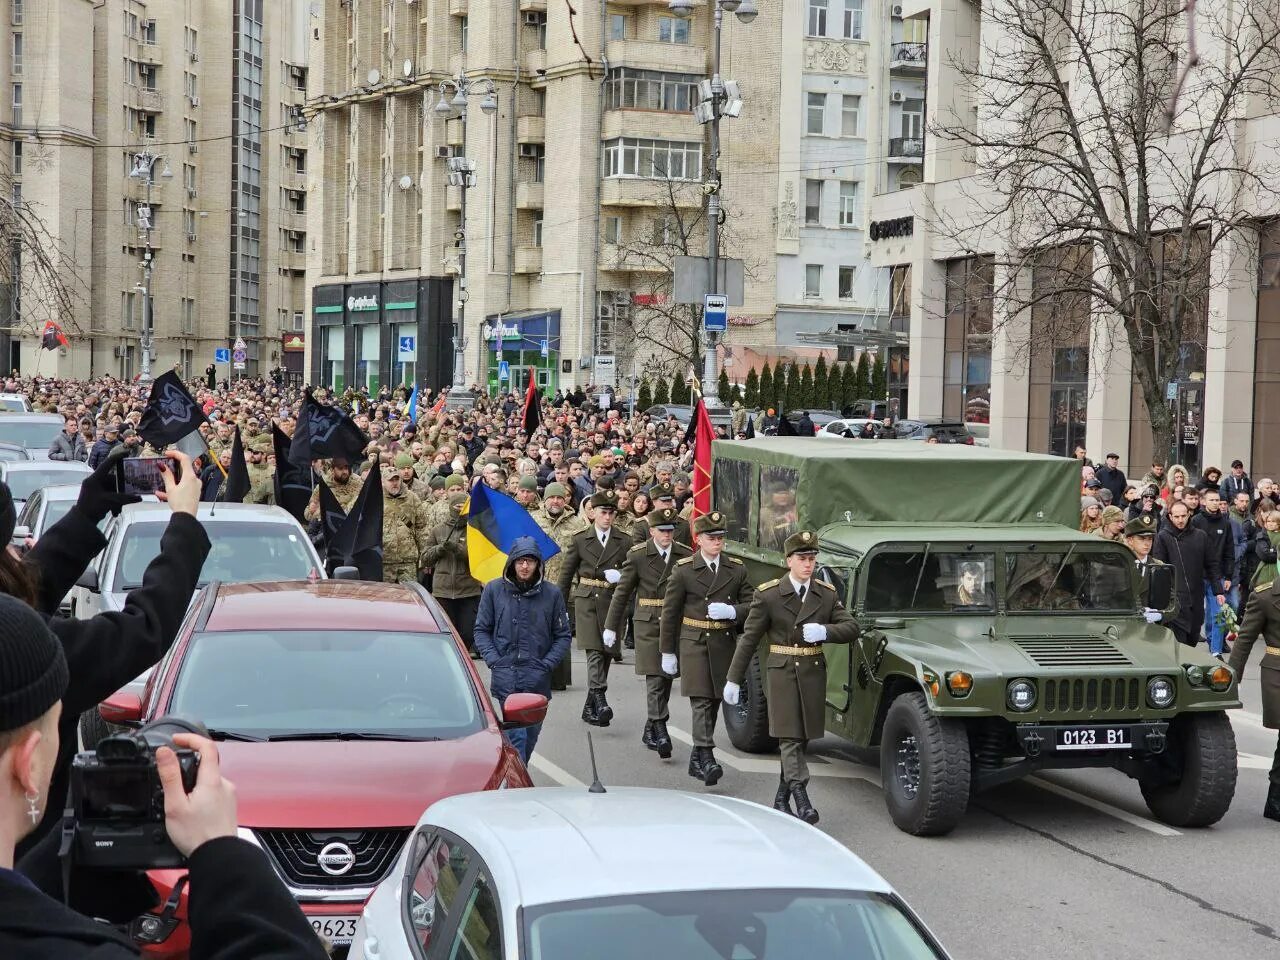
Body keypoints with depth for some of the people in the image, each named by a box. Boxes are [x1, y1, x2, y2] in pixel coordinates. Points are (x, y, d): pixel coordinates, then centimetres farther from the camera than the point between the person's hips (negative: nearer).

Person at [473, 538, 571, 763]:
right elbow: (481, 630, 8)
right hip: (505, 676, -2)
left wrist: (546, 665, -4)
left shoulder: (552, 593, 2)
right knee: (516, 733, -12)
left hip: (537, 678, 2)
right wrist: (494, 660, -4)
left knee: (531, 733, 9)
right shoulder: (494, 590, 1)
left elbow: (563, 635, 8)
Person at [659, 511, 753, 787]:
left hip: (724, 644, 4)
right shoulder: (684, 570, -2)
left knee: (714, 702, 9)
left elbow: (751, 606, 8)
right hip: (694, 642, -4)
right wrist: (667, 653, 1)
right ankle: (707, 759, -18)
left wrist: (731, 611, -14)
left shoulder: (737, 569, 7)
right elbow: (670, 612, 1)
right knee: (701, 701, -12)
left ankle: (697, 760, 20)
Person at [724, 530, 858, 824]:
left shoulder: (827, 594, 4)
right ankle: (801, 800, -13)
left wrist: (824, 631, -20)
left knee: (801, 739, 9)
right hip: (782, 672, -4)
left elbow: (851, 628, 1)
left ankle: (782, 797, 22)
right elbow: (749, 639, -2)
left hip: (813, 672, 4)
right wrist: (734, 679, -3)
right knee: (789, 738, -9)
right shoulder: (768, 595, -6)